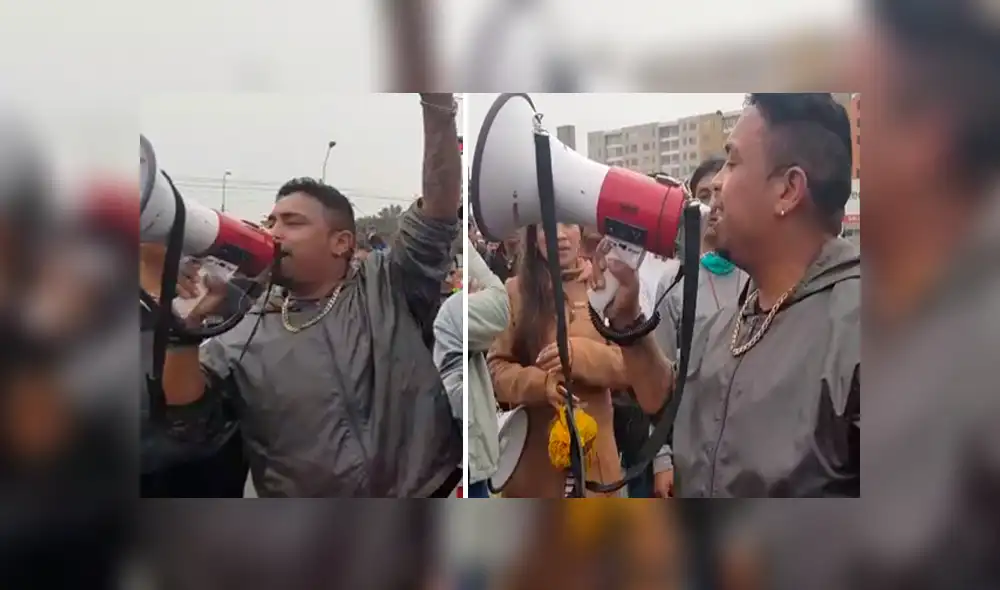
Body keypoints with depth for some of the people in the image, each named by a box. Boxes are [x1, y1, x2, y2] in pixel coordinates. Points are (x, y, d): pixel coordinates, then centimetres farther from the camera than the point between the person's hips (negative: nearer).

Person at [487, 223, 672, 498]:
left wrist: (580, 355, -23)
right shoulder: (515, 291, -1)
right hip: (532, 453, 0)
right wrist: (542, 383, -20)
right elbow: (496, 369, -1)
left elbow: (629, 365, -5)